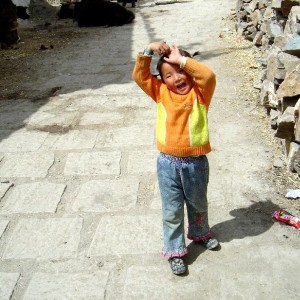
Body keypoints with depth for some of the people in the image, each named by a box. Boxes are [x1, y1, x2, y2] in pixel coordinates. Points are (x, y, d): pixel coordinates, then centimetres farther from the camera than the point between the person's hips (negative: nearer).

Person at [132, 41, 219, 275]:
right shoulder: (161, 93, -1)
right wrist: (148, 52, -19)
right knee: (172, 210, 12)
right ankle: (175, 250, 30)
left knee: (198, 204, 24)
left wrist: (181, 59, -23)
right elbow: (139, 75, -6)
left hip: (196, 162, 0)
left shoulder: (199, 93, -7)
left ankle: (200, 233, 52)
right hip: (168, 163, 1)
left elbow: (209, 76, -26)